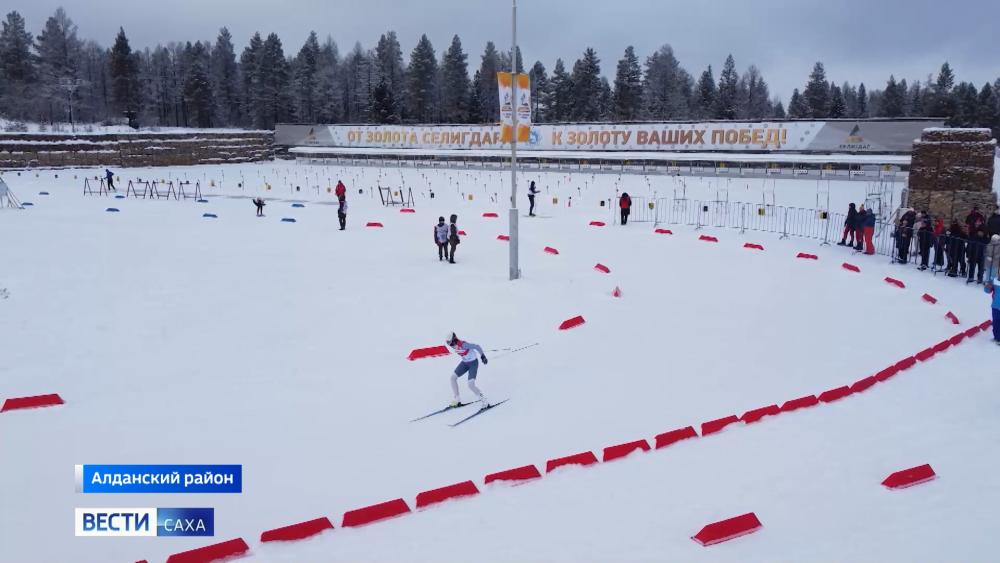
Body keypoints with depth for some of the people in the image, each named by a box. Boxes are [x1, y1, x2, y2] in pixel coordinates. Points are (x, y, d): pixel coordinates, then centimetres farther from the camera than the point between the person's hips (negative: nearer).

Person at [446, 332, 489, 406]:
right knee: (453, 377, 0)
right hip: (465, 362, 8)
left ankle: (484, 402, -2)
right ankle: (457, 400, 11)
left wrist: (483, 356, -20)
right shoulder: (453, 346, -8)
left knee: (471, 385, -17)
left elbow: (477, 347, -25)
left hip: (473, 363, -8)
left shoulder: (463, 345, -32)